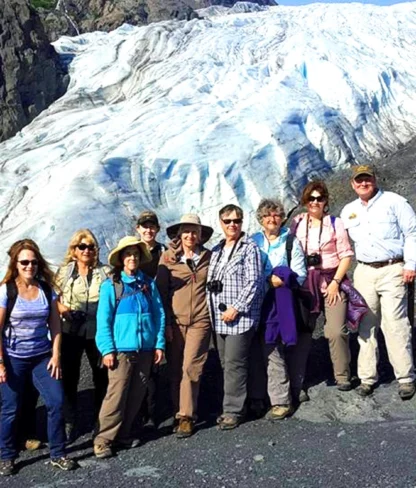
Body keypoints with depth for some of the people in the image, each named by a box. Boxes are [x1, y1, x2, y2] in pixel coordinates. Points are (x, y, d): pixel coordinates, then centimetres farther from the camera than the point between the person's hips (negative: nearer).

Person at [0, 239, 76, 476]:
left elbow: (55, 326, 3)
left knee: (57, 402, -3)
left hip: (42, 356, 3)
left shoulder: (46, 290, 1)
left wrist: (56, 355, -3)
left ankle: (58, 454, 12)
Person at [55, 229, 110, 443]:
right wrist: (62, 308, -14)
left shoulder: (105, 272, 3)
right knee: (69, 377, 6)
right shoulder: (64, 271, 4)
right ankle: (69, 423, 19)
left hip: (97, 331, 0)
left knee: (102, 376, 9)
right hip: (70, 331, 0)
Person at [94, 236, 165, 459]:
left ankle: (123, 434, 25)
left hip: (145, 349, 4)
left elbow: (159, 314, 8)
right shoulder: (110, 285, -3)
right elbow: (103, 319, -5)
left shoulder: (149, 284, 7)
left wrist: (159, 344, 3)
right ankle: (103, 439, 5)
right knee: (116, 394, -6)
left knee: (137, 394, 11)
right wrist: (107, 349, -10)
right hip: (121, 349, -4)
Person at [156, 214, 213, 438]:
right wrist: (165, 323, -2)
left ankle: (185, 417, 2)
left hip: (199, 321, -1)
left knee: (190, 368, -8)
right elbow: (161, 291, 2)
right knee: (176, 369, 6)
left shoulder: (209, 257, 5)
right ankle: (180, 412, 20)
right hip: (175, 321, 1)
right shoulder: (168, 257, 2)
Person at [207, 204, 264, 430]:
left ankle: (233, 411, 4)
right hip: (219, 318, 7)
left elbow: (254, 282, -12)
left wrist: (236, 308, -15)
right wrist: (213, 310, 9)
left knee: (234, 364, -6)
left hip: (240, 317, -6)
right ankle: (231, 407, 21)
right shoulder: (216, 251, 16)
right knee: (226, 364, 11)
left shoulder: (249, 248, -5)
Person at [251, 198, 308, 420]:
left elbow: (300, 275, 1)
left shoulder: (291, 242, 8)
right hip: (265, 304, 0)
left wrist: (282, 280, -16)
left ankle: (294, 391, 18)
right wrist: (269, 281, -9)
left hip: (287, 303, 0)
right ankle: (280, 401, -2)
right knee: (273, 352, -5)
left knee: (293, 350, 4)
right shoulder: (253, 242, 10)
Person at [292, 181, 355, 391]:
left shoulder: (335, 223, -1)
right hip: (305, 284, 2)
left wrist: (335, 281, -10)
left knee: (336, 331, -9)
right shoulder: (297, 223, 5)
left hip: (332, 281, -2)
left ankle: (342, 376, 6)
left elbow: (346, 255, -2)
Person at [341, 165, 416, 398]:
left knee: (395, 325, -9)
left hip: (392, 270, -4)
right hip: (364, 272, 5)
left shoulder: (394, 202, 1)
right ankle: (367, 377, 13)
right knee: (366, 326, 6)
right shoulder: (348, 211, 15)